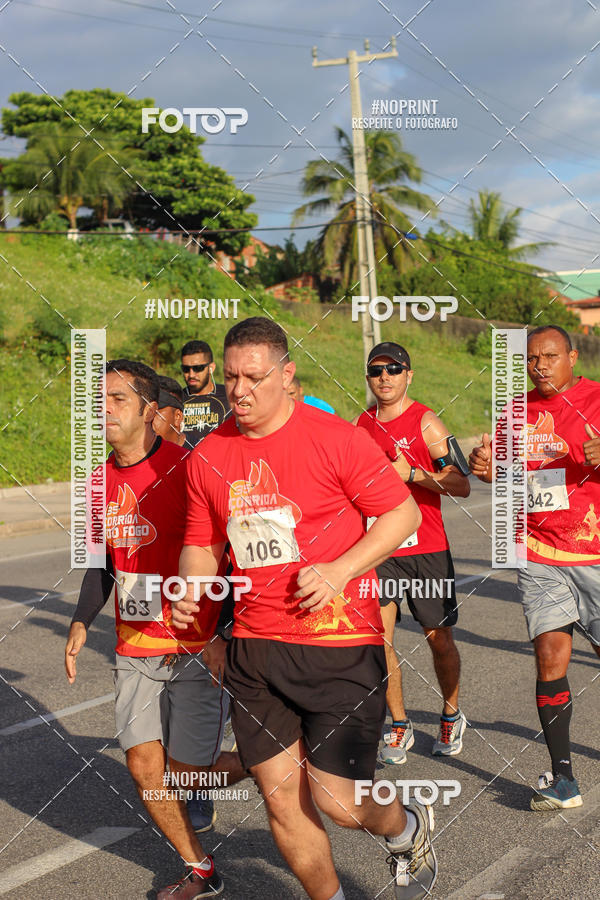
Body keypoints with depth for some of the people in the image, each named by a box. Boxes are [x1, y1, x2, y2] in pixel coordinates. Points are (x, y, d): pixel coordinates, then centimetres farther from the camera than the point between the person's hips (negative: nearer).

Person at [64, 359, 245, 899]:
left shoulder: (187, 469, -15)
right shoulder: (100, 482, 6)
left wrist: (223, 636, -16)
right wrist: (82, 623, 7)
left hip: (196, 650, -6)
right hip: (135, 650, 6)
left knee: (188, 774, -1)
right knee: (145, 768, 5)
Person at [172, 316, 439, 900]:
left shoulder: (335, 438, -8)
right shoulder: (208, 457, 5)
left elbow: (403, 512, -4)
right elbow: (201, 544, 16)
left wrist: (339, 570, -16)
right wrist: (190, 589, -5)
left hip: (340, 642, -4)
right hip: (253, 649, 4)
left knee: (338, 802, -4)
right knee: (282, 802, 8)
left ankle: (408, 831, 31)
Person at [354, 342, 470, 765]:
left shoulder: (426, 422, -6)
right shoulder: (360, 425, 8)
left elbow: (462, 485, -12)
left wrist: (412, 473, -22)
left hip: (426, 548, -3)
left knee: (439, 638, 7)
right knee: (379, 639, -4)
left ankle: (452, 718, 29)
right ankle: (400, 727, 12)